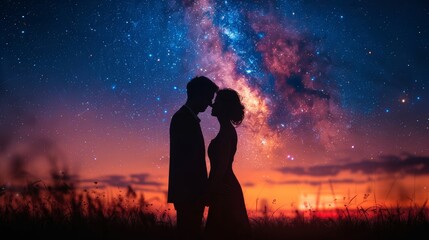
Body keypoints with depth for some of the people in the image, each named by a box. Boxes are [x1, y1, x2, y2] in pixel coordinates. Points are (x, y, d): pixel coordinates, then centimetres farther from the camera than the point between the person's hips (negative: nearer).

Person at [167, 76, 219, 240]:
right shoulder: (183, 119, -12)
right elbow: (182, 159, -18)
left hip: (192, 192, 9)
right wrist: (187, 192, -19)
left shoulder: (188, 119, 17)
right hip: (187, 193, -9)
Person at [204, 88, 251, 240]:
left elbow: (221, 166, -19)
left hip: (224, 192, -9)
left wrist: (211, 191, -16)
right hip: (225, 191, 9)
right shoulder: (227, 130, 14)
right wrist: (211, 190, 17)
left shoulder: (226, 131, -14)